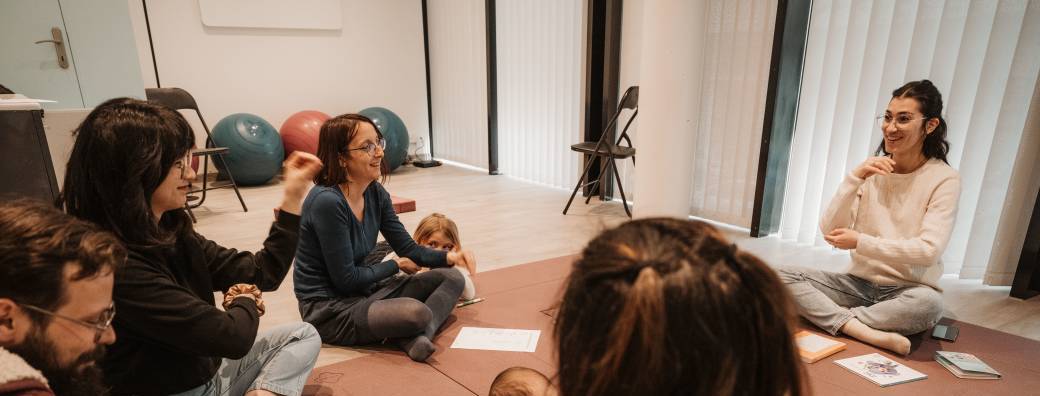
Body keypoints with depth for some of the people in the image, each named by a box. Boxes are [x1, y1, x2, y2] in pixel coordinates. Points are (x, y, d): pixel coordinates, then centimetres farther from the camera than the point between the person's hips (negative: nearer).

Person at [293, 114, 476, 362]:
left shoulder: (376, 193, 0)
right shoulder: (327, 202, -24)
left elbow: (408, 248, 4)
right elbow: (345, 279, -20)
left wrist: (449, 257, -14)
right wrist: (395, 265, -5)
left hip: (364, 290, 9)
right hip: (328, 309, -9)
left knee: (451, 278, 2)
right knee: (416, 312, -34)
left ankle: (418, 335, -19)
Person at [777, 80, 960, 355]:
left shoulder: (944, 179, -7)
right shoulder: (871, 170, 2)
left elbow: (929, 250, -17)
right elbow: (829, 231, -8)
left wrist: (860, 242, -19)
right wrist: (855, 178, -17)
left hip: (906, 291, -3)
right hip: (859, 282, 3)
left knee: (929, 303, -38)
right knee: (782, 276, -20)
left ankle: (831, 318, -20)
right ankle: (870, 334, -30)